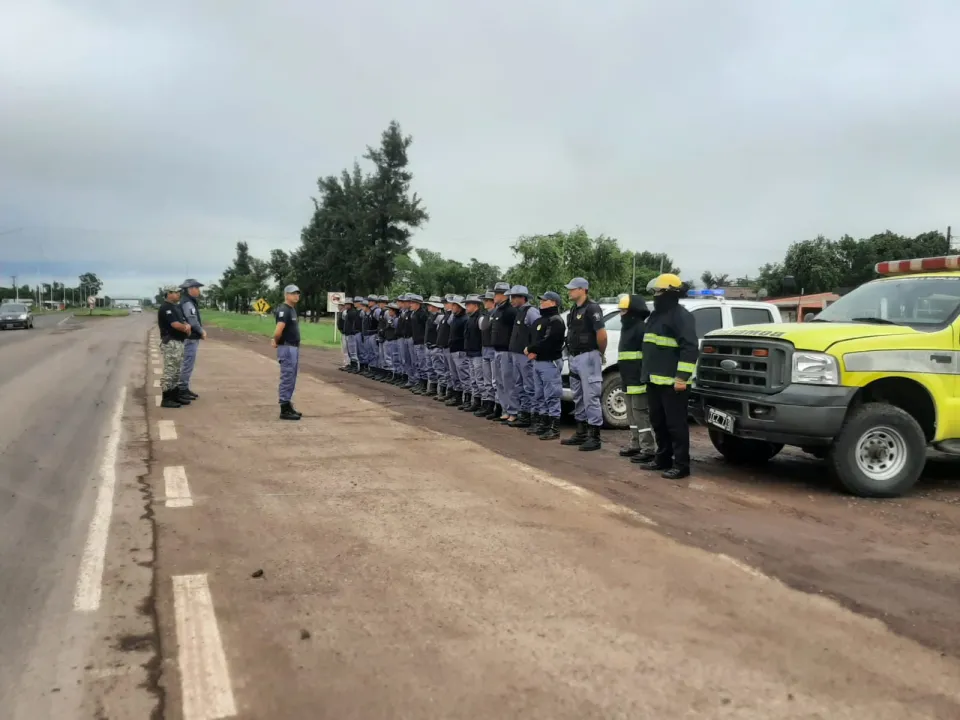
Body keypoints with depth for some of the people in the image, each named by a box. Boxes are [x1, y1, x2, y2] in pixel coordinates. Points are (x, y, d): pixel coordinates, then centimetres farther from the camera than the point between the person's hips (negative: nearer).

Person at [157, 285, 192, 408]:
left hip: (179, 342, 10)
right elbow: (175, 325, -23)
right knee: (169, 371, -7)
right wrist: (186, 327, -4)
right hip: (170, 343, -10)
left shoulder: (177, 307, 16)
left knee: (177, 371, 15)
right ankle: (166, 399, -4)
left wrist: (187, 326, -9)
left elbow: (184, 322, 14)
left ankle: (175, 395, 23)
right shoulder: (165, 308, -14)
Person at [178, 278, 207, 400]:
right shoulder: (187, 303, -17)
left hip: (192, 337, 10)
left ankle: (185, 388, 21)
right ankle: (182, 389, -1)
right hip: (190, 338, -10)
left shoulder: (190, 301, 15)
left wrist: (201, 330, 4)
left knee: (188, 365, 15)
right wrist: (202, 332, -8)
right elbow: (193, 322, -22)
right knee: (188, 365, -6)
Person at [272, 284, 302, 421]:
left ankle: (288, 406, 23)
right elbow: (279, 330, -28)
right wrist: (276, 341, -9)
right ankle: (284, 410, 0)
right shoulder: (284, 310, -16)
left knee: (291, 379, 15)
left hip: (294, 348, 10)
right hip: (287, 348, -10)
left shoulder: (292, 309, 15)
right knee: (287, 379, -5)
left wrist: (275, 340, 10)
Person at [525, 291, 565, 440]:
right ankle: (543, 423, 23)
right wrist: (532, 353, -1)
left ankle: (554, 428, -7)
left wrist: (531, 349, -11)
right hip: (537, 362, 10)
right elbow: (532, 339, 19)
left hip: (550, 363, -10)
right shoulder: (540, 320, 20)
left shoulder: (556, 321, -11)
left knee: (552, 396, -8)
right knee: (539, 395, 15)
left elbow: (548, 341, -22)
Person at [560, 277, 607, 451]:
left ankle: (594, 437, -3)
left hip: (588, 357, -10)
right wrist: (572, 354, 15)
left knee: (591, 398, -7)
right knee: (578, 398, 14)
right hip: (575, 358, 10)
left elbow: (602, 334, -19)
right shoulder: (574, 310, 14)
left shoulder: (592, 308, -14)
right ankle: (581, 433, 23)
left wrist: (600, 353, -5)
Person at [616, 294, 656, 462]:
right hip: (629, 381, 11)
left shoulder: (641, 328, -14)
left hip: (639, 380, -11)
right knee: (632, 414, 16)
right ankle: (635, 445, 26)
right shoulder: (627, 328, 19)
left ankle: (647, 449, -7)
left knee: (640, 414, -10)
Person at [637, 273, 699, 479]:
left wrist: (682, 377, -23)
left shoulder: (681, 315, -11)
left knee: (676, 424, -6)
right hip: (655, 381, 10)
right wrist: (647, 375, 22)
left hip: (672, 382, -10)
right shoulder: (656, 315, 19)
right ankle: (663, 458, 26)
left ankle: (681, 465, -1)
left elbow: (690, 348, -19)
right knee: (658, 422, 15)